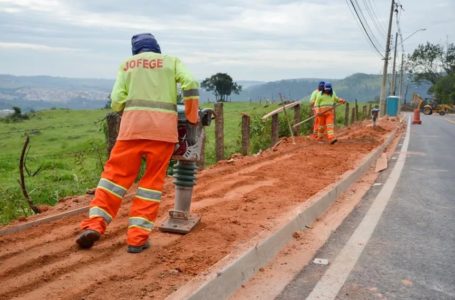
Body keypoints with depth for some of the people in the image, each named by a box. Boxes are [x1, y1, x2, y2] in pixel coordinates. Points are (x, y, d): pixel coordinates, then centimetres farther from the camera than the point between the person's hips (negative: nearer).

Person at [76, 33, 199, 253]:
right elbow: (191, 85, 1)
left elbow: (117, 101, 6)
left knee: (117, 173, 6)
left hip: (133, 124, 1)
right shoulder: (171, 61, 18)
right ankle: (137, 236, 1)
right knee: (152, 180, 3)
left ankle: (94, 224, -4)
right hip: (163, 125, 0)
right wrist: (192, 118, 10)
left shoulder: (127, 64, 19)